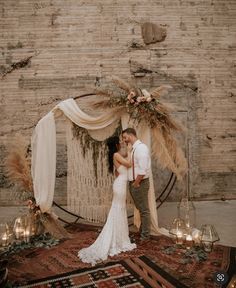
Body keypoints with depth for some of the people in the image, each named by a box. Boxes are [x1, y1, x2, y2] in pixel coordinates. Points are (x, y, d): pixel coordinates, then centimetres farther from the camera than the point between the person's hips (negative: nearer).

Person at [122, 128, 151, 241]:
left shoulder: (141, 147, -18)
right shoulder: (134, 149, 12)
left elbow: (142, 169, -24)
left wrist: (136, 183, -17)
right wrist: (133, 183, 10)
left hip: (140, 183, -9)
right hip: (133, 183, 9)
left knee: (144, 210, 5)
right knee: (140, 209, 21)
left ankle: (145, 235, 19)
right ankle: (141, 231, 36)